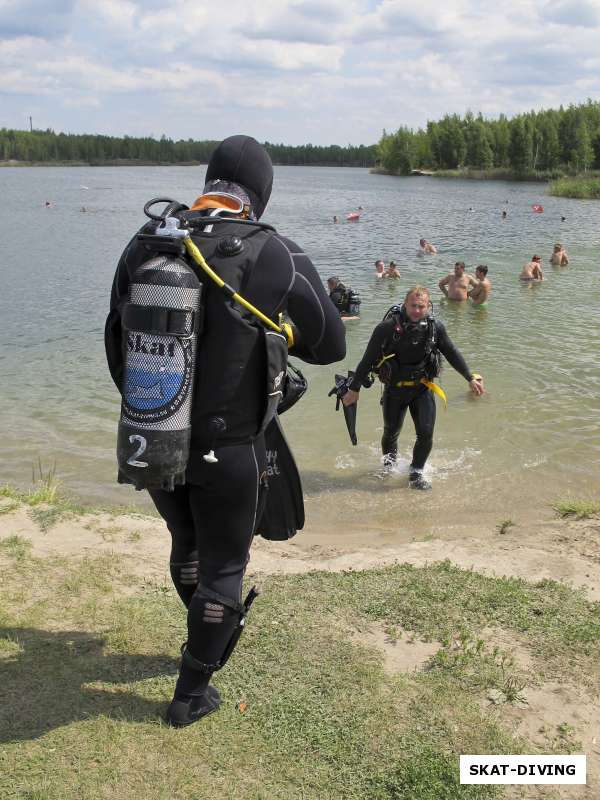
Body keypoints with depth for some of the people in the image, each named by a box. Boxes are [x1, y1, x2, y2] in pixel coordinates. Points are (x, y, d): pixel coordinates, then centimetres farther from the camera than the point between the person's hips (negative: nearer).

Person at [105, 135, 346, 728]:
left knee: (186, 546, 28)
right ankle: (190, 695, 29)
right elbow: (330, 345, -4)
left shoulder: (145, 242, -3)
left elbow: (116, 341, 7)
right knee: (223, 566, 17)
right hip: (227, 450, -4)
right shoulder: (276, 257, -16)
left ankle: (207, 643, 51)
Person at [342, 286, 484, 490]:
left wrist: (470, 378, 11)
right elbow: (368, 360, -12)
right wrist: (354, 389, -7)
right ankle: (388, 466, 41)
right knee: (391, 433, 13)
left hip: (423, 388, 2)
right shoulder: (387, 328, -19)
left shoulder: (435, 327, -9)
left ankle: (416, 473, 14)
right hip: (395, 389, -2)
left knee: (426, 433, -7)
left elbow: (452, 354, 7)